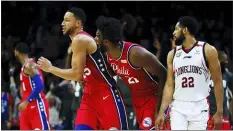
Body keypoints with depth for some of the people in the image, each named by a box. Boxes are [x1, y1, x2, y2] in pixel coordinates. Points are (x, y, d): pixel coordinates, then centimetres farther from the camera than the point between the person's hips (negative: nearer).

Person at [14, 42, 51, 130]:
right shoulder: (24, 67, 20)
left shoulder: (29, 65, -12)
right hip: (28, 106, 10)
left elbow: (39, 86, -22)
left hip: (37, 105, -10)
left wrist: (26, 102, -21)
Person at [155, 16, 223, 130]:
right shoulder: (172, 54, 8)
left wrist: (219, 112, -5)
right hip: (178, 108, 3)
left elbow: (217, 82, -1)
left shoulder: (208, 51, -2)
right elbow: (169, 85, 8)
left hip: (199, 108, -3)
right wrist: (161, 112, -2)